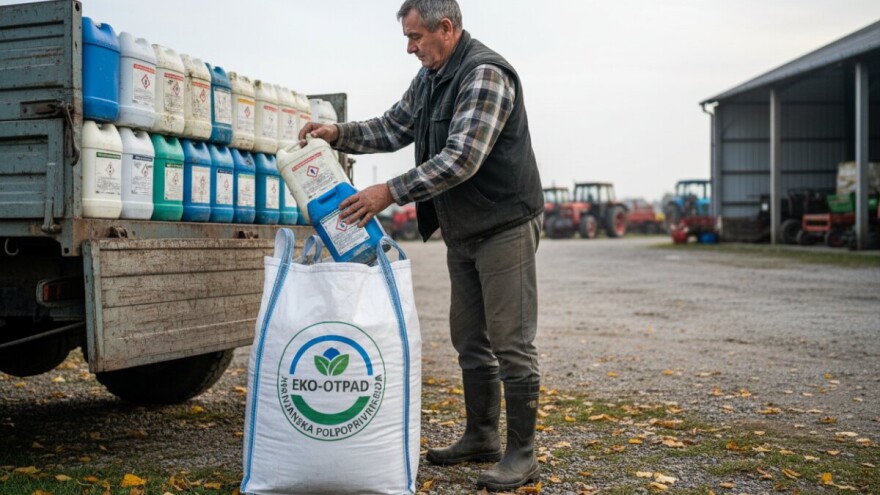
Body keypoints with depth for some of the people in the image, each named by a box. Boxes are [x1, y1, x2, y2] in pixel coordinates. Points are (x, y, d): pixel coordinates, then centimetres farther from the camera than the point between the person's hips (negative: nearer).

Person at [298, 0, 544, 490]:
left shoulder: (486, 74, -20)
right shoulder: (430, 78, 10)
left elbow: (461, 159, -28)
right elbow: (394, 128, 17)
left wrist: (390, 192, -27)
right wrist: (339, 133, 1)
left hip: (504, 227, -9)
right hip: (463, 231, 9)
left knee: (511, 342, -4)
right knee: (470, 339, 15)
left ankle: (522, 455, 6)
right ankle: (481, 437, 28)